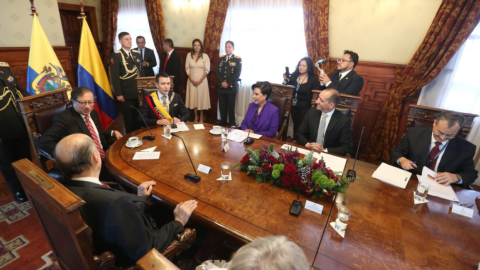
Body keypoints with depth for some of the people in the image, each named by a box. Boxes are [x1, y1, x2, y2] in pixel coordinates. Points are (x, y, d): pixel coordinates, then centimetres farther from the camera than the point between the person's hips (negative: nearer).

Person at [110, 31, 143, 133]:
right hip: (126, 93, -5)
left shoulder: (136, 53, 12)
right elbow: (115, 76, -10)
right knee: (128, 118, 6)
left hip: (138, 91, 5)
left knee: (138, 116, 10)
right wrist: (118, 94, -14)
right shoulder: (116, 55, -6)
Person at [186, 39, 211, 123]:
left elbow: (207, 70, -6)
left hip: (202, 80, -2)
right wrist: (192, 80, -8)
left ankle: (201, 117, 16)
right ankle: (195, 117, 18)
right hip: (191, 80, 2)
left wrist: (200, 80, -13)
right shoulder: (189, 55, 3)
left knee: (201, 97, 3)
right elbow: (187, 68, 3)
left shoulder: (205, 56, -3)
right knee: (193, 97, 5)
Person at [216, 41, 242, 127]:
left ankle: (232, 125, 8)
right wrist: (222, 82, -8)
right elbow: (217, 72, 7)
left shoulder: (238, 59, 2)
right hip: (221, 87, 4)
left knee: (231, 107, -2)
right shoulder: (221, 58, 15)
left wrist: (228, 83, -11)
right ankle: (222, 123, 17)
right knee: (222, 107, 6)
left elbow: (237, 73, -6)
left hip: (231, 87, -4)